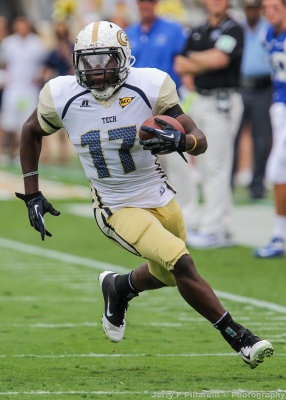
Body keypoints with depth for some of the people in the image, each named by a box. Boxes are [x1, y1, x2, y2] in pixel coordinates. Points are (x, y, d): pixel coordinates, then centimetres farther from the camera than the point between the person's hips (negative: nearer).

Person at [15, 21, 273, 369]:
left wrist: (181, 140, -38)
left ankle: (118, 288, 54)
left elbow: (200, 141, -14)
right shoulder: (62, 96, -14)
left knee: (166, 275, 22)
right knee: (181, 265, -21)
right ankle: (239, 338, -9)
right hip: (118, 209, -3)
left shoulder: (150, 86, -16)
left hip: (161, 198, 3)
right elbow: (31, 132, 7)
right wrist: (32, 194, 5)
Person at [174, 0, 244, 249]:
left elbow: (218, 59, -21)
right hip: (200, 101, 8)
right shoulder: (198, 32, 16)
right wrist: (205, 63, -7)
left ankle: (213, 229, -6)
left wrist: (194, 58, -2)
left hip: (223, 102, -8)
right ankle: (224, 227, 14)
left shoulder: (233, 30, -7)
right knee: (205, 168, 9)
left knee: (217, 168, -8)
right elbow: (181, 66, 9)